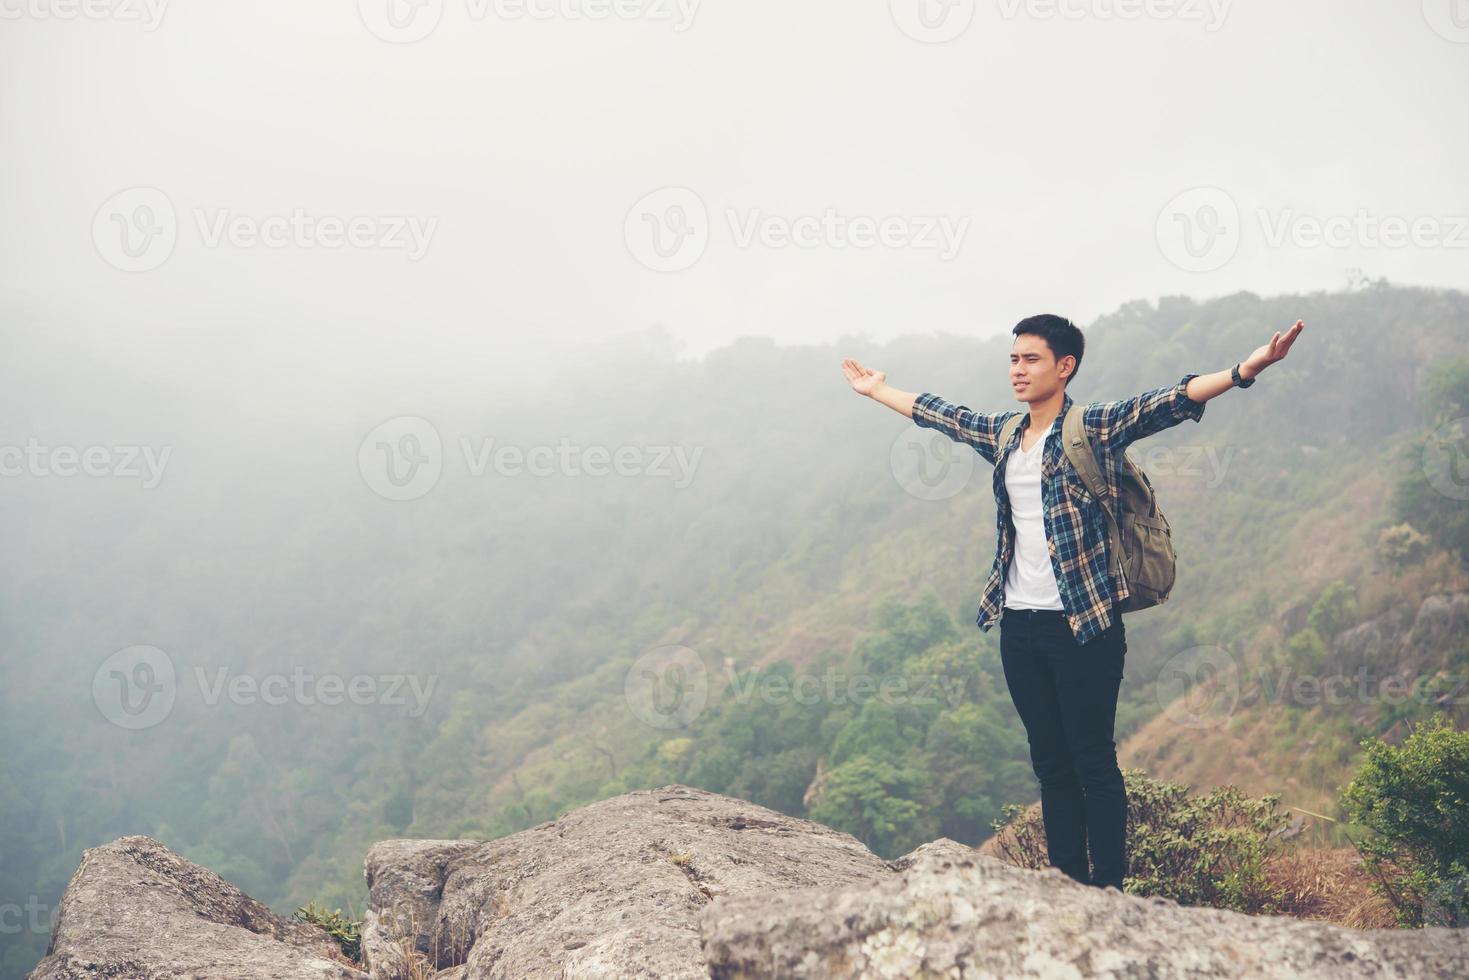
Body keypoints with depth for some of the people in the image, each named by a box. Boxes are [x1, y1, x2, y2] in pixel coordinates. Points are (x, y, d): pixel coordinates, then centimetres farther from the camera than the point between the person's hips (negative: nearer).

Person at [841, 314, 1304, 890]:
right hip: (1018, 625, 6)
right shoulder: (1001, 434, 12)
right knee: (1050, 762, 11)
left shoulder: (1096, 428, -6)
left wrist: (1244, 371, -33)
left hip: (1084, 625, -6)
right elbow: (938, 413, 27)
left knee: (1094, 762, -2)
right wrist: (876, 390, 40)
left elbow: (1165, 403, -19)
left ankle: (1107, 890, 5)